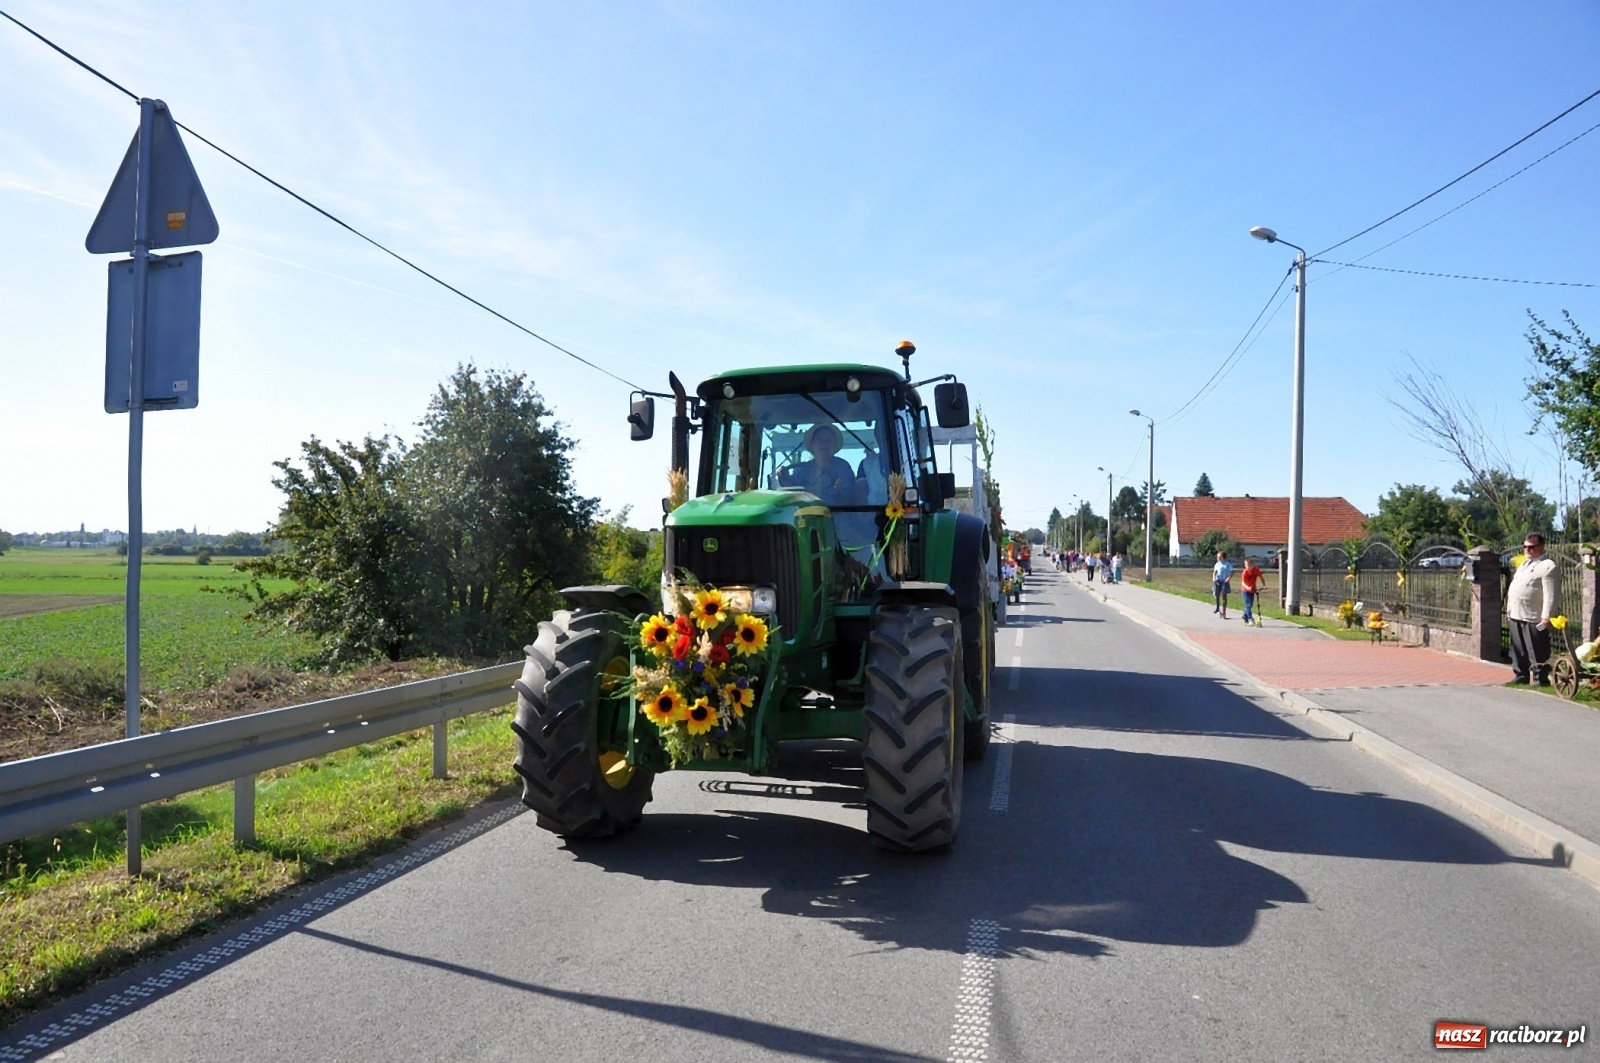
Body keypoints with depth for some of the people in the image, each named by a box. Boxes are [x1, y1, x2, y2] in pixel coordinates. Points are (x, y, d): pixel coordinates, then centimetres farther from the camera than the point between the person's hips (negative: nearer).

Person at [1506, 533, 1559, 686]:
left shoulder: (1548, 566, -9)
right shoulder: (1524, 564, 19)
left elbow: (1550, 595, -16)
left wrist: (1546, 617, -22)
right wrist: (1509, 609, 19)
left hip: (1534, 618, -9)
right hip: (1517, 616, 9)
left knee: (1537, 653, -3)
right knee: (1518, 650, 15)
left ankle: (1540, 679, 5)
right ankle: (1521, 676, 24)